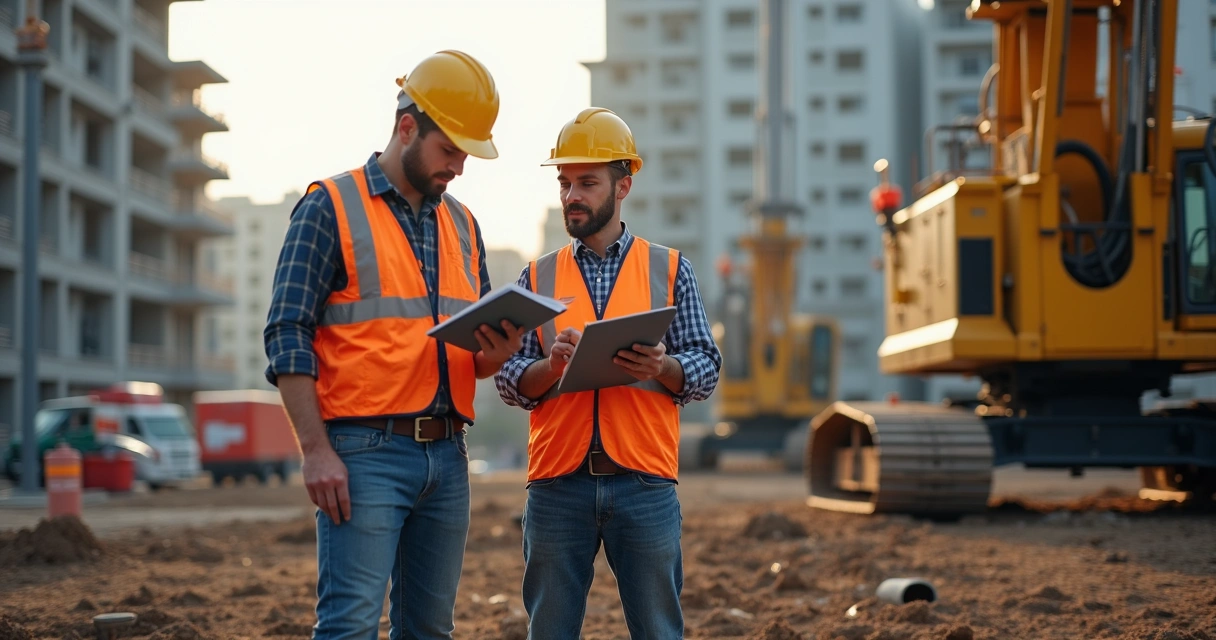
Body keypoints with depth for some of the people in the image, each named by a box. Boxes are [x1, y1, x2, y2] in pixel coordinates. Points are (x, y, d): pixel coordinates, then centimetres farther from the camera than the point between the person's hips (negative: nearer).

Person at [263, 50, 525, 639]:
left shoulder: (462, 226, 17)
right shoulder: (331, 208, -2)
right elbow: (288, 337, -8)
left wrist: (496, 354, -3)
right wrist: (316, 451, -16)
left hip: (447, 456, 6)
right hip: (366, 452, -6)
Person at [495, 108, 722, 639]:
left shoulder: (670, 270, 9)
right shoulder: (538, 277, 12)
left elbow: (706, 369, 5)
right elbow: (509, 380, 7)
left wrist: (662, 368, -16)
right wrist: (552, 365, -14)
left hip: (644, 480, -1)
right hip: (557, 477, 1)